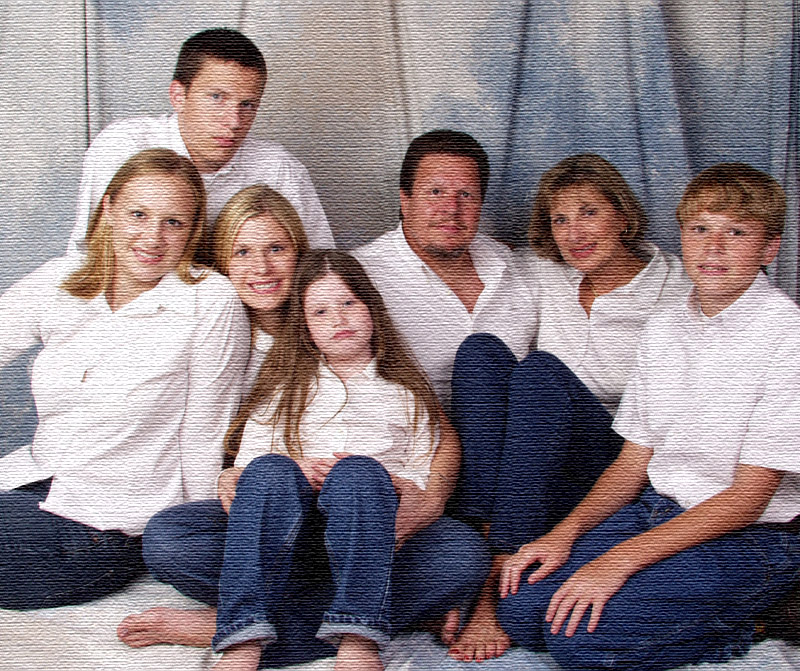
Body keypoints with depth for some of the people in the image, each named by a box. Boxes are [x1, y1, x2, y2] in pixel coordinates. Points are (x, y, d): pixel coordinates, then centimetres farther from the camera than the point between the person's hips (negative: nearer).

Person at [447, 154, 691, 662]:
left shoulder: (674, 292, -3)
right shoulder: (542, 276, 9)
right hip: (538, 461, 4)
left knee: (541, 370, -31)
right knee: (481, 348, -20)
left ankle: (496, 589, -38)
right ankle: (489, 542, -34)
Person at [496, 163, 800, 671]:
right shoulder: (663, 329, 7)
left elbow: (747, 497, -17)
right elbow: (633, 462, 11)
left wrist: (618, 561, -21)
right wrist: (566, 532, -6)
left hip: (751, 539, -7)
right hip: (656, 510, 7)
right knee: (522, 607, -9)